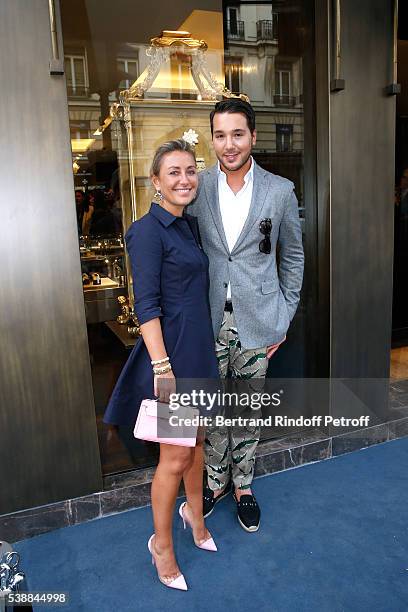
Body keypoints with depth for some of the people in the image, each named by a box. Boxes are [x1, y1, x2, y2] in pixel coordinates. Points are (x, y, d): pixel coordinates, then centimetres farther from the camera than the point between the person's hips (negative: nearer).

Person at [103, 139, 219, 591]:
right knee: (175, 457, 3)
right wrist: (162, 365, -22)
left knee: (196, 439, 22)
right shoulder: (148, 231, -14)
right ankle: (162, 544, 26)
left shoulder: (189, 225, 11)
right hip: (171, 350, -8)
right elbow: (146, 305, -18)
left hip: (200, 348, 8)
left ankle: (194, 513, 45)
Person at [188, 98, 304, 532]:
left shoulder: (280, 191, -1)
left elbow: (292, 257, 6)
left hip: (255, 322, 0)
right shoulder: (197, 187, 0)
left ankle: (243, 486, 35)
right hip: (208, 320, 1)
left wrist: (284, 318, 3)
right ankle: (216, 480, 35)